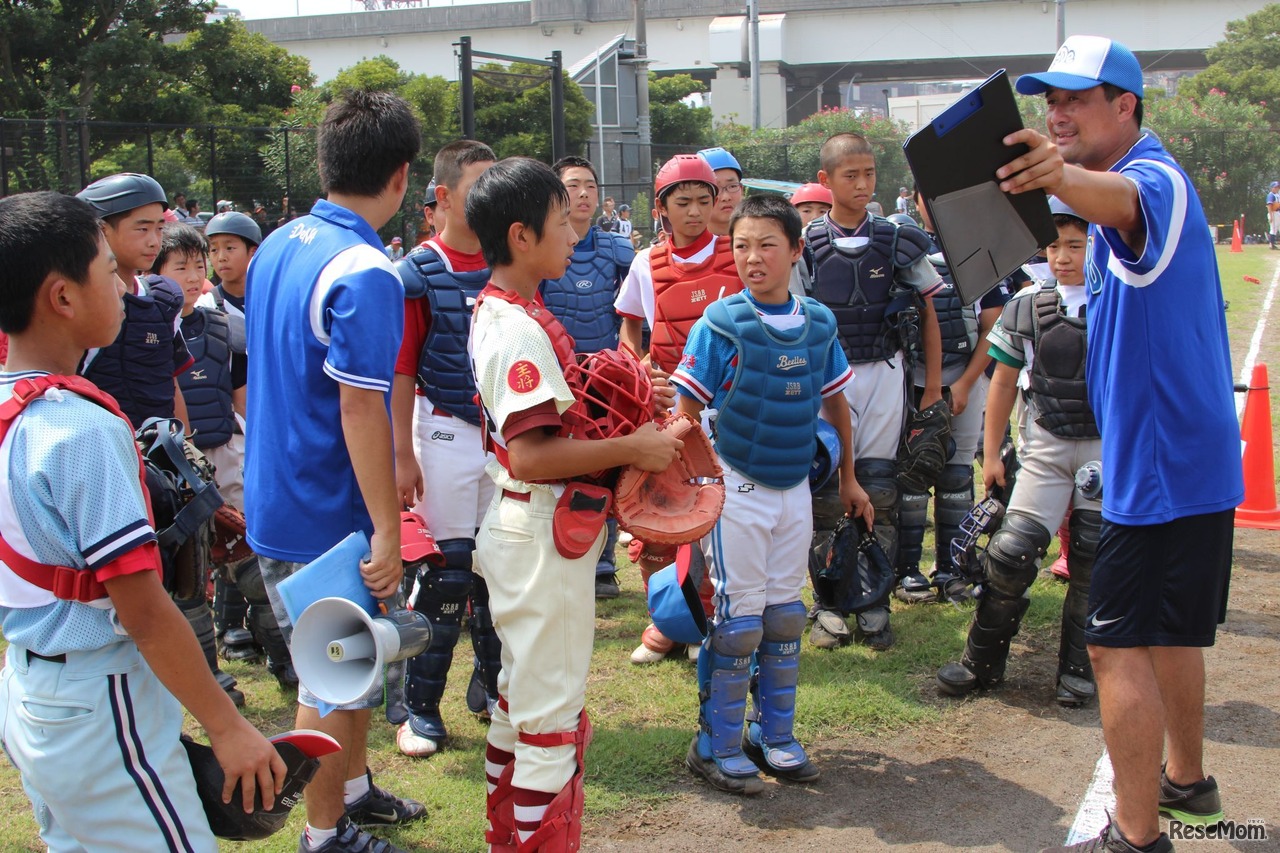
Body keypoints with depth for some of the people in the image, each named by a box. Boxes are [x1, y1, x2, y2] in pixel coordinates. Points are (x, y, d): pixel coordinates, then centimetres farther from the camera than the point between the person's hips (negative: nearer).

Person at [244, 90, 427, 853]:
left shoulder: (278, 247, 6)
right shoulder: (366, 274, -22)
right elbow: (360, 409, -24)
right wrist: (387, 528, -21)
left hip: (276, 498, 9)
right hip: (329, 515, -9)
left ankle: (353, 788, 39)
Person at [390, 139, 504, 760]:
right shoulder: (419, 274, -7)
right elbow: (401, 371, -8)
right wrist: (402, 455, -11)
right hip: (447, 434, -4)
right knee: (445, 569, -2)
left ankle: (492, 686, 29)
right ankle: (421, 708, 10)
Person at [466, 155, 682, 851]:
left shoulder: (496, 309, 9)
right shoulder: (520, 328, -22)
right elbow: (531, 455, -29)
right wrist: (631, 448, -22)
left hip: (521, 527, 11)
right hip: (544, 538, -11)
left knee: (520, 698, 21)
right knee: (553, 714, 2)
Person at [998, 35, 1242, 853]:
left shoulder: (1156, 179, -19)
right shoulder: (1134, 183, 15)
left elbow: (1122, 199, -46)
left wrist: (1062, 177, -66)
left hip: (1164, 462, -11)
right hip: (1187, 453, 11)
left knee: (1119, 643, -8)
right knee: (1171, 627, 22)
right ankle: (1186, 778, 39)